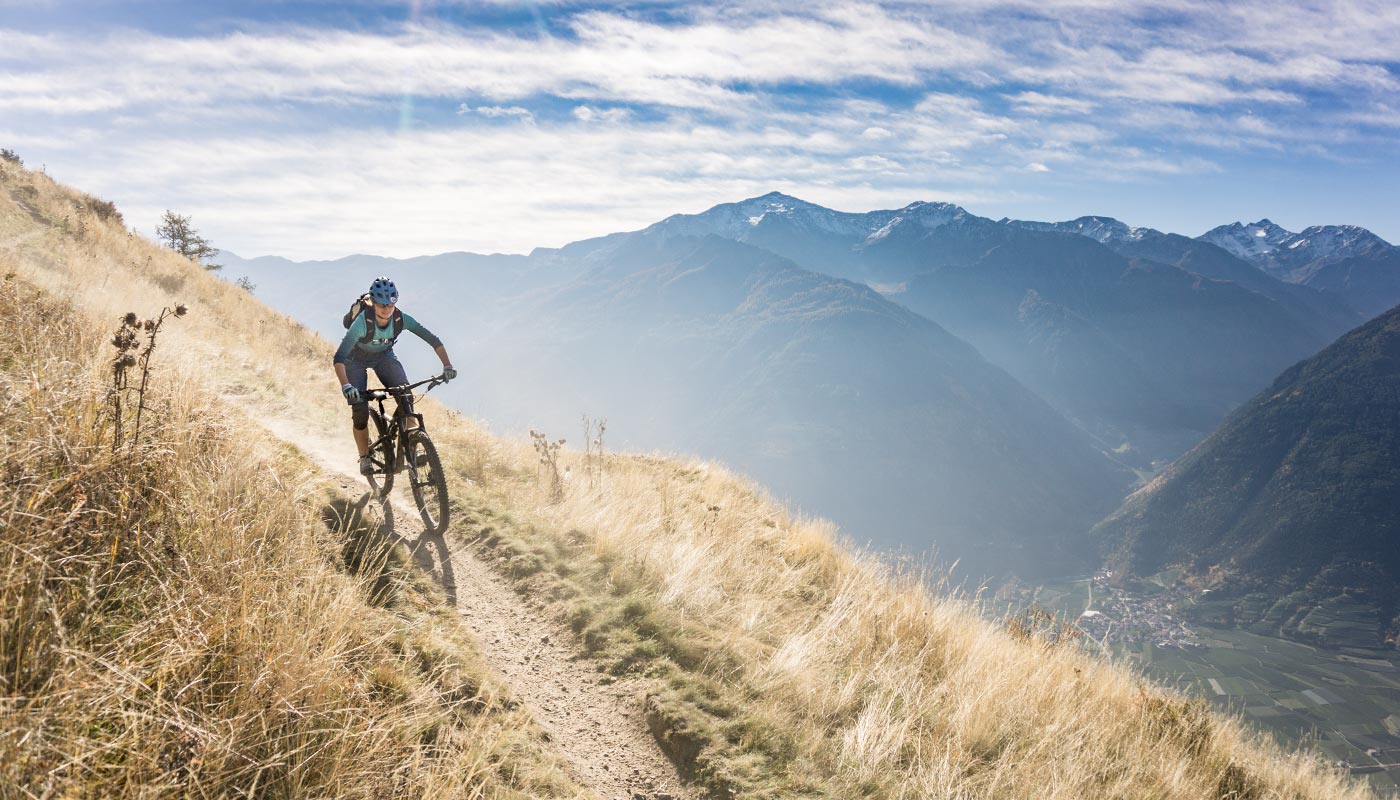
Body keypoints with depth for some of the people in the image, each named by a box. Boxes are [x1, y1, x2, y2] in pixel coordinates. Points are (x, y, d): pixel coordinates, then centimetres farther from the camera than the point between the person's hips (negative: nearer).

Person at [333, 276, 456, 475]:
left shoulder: (401, 319, -27)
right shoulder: (362, 322, -36)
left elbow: (433, 339, -24)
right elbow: (339, 358, -42)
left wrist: (447, 365, -37)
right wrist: (345, 385, -57)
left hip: (384, 357, 3)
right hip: (356, 360, -3)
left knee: (406, 397, -19)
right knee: (360, 411, -13)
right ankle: (364, 458, 8)